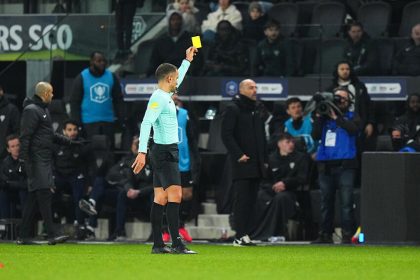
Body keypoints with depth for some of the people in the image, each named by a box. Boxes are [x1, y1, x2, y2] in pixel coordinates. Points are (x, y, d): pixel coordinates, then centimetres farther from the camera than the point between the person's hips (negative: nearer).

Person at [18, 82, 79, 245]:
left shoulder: (44, 110, 23)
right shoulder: (31, 110, -9)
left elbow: (50, 135, 31)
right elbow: (25, 137, -16)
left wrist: (71, 142, 29)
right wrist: (25, 159, -22)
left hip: (45, 161, 10)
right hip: (36, 160, -10)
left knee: (34, 198, 8)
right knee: (44, 193, -15)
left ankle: (23, 236, 9)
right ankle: (52, 235, -20)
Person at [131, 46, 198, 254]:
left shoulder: (165, 96, 15)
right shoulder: (159, 98, -15)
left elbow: (177, 81, 38)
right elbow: (146, 123, -24)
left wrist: (187, 61, 42)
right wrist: (142, 152, -31)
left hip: (165, 152, 11)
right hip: (165, 152, -11)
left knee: (161, 198, 7)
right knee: (175, 194, -15)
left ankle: (158, 244, 6)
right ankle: (176, 243, -21)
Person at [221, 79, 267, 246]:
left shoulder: (256, 110, 19)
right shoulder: (233, 109, -4)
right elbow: (226, 134, -11)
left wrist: (264, 159, 17)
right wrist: (238, 154, -17)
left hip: (256, 164, 7)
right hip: (241, 163, -7)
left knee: (251, 201, 6)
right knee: (242, 199, -9)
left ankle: (246, 234, 8)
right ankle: (240, 236, -9)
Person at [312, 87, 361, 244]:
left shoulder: (352, 117, 9)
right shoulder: (324, 116, 14)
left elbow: (354, 129, -12)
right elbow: (315, 136, 4)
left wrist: (336, 117, -12)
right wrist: (319, 117, -6)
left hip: (345, 165, -3)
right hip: (325, 165, 3)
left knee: (346, 202, -10)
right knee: (326, 202, 7)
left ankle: (347, 235, -9)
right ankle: (325, 235, 13)